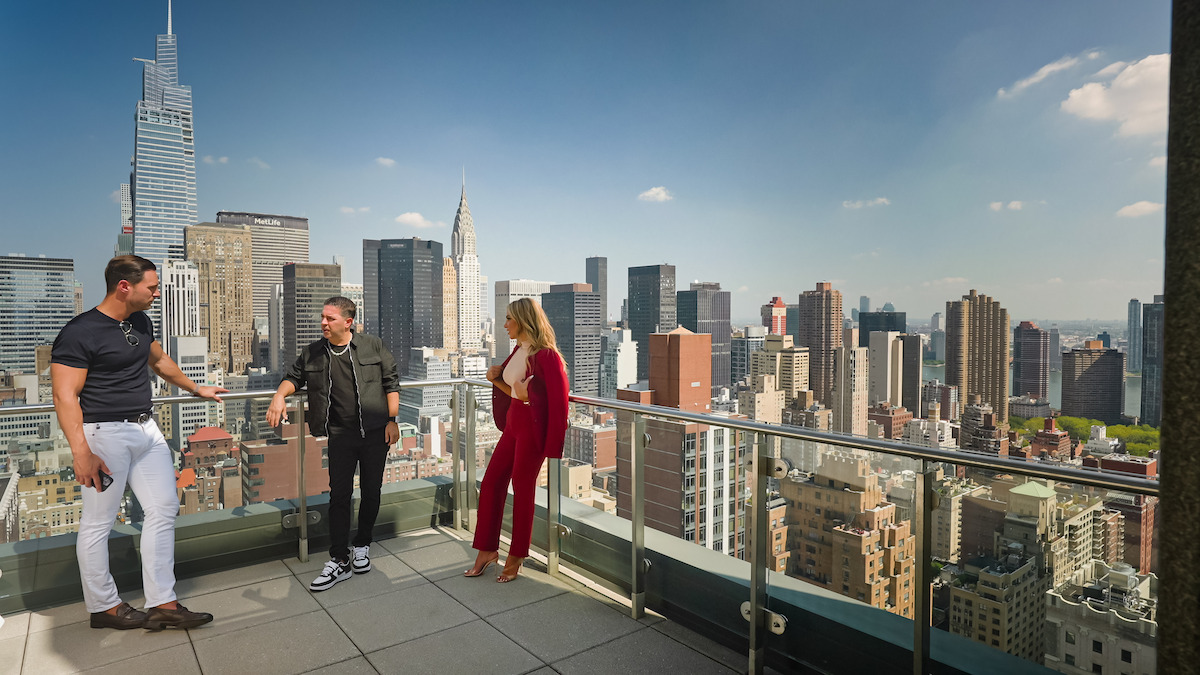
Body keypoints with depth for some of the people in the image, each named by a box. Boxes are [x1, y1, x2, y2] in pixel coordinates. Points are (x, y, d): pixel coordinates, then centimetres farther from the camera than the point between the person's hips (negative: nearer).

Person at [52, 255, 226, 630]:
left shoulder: (141, 322, 10)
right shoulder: (80, 333, -14)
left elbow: (160, 361, 28)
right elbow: (65, 396, -18)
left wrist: (196, 389, 40)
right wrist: (82, 453, -25)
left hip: (147, 430, 8)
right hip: (106, 434, -8)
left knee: (164, 509, 6)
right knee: (98, 522, 4)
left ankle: (162, 603, 13)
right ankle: (103, 606, 21)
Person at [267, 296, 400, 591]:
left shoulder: (373, 346, -1)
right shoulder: (312, 353, 5)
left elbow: (391, 383, 2)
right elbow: (294, 377, 16)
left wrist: (392, 420, -3)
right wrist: (280, 395, -7)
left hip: (375, 433, -1)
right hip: (340, 435, 1)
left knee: (371, 492, 8)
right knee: (339, 495, -1)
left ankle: (362, 545, 29)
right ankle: (339, 561, 7)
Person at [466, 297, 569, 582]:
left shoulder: (546, 356, -18)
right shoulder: (518, 351, 9)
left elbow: (558, 400, -18)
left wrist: (529, 397, -23)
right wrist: (496, 379, 2)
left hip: (532, 428, -8)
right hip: (513, 425, 9)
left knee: (522, 489, 5)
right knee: (491, 482, 10)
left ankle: (516, 557, 23)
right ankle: (487, 549, 24)